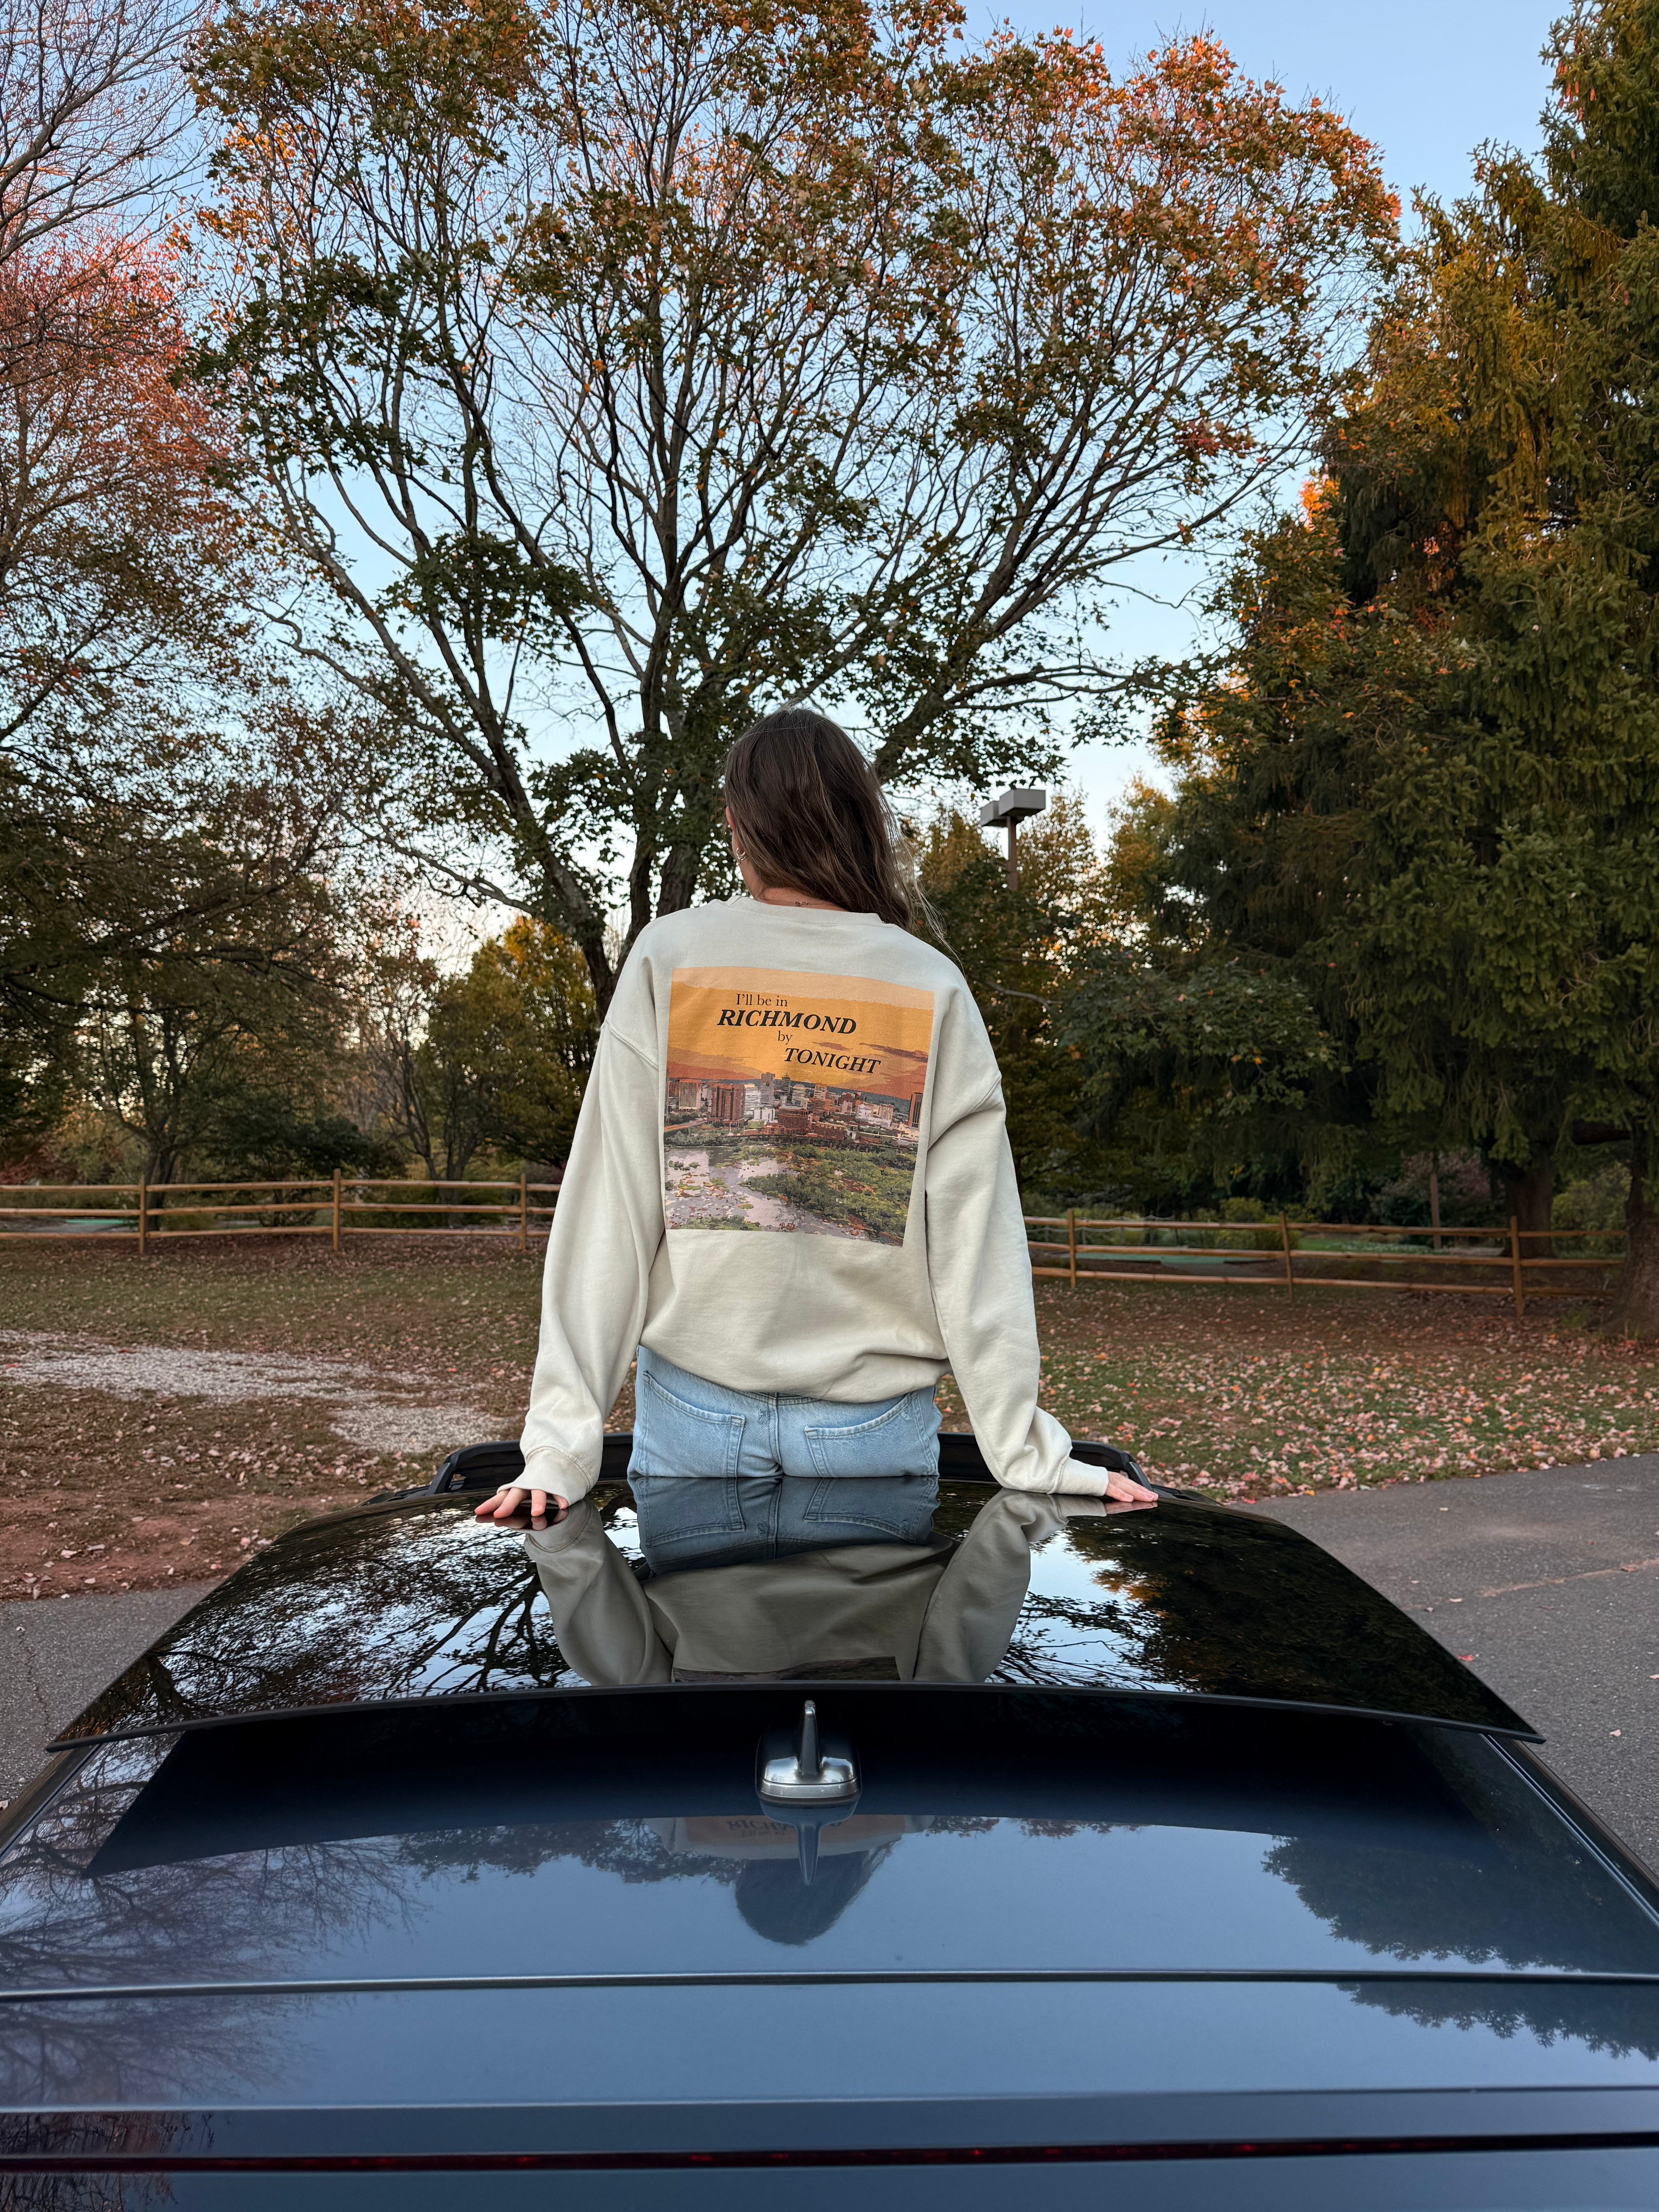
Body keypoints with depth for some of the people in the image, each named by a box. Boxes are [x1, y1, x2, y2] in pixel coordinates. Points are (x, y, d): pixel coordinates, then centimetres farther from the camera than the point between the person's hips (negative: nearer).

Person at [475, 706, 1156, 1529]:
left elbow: (607, 1220, -7)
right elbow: (975, 1245, -6)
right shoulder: (934, 989, -2)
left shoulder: (666, 960, -3)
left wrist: (561, 1444, -5)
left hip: (693, 1414, 0)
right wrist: (1028, 1456, -1)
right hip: (876, 1422, 0)